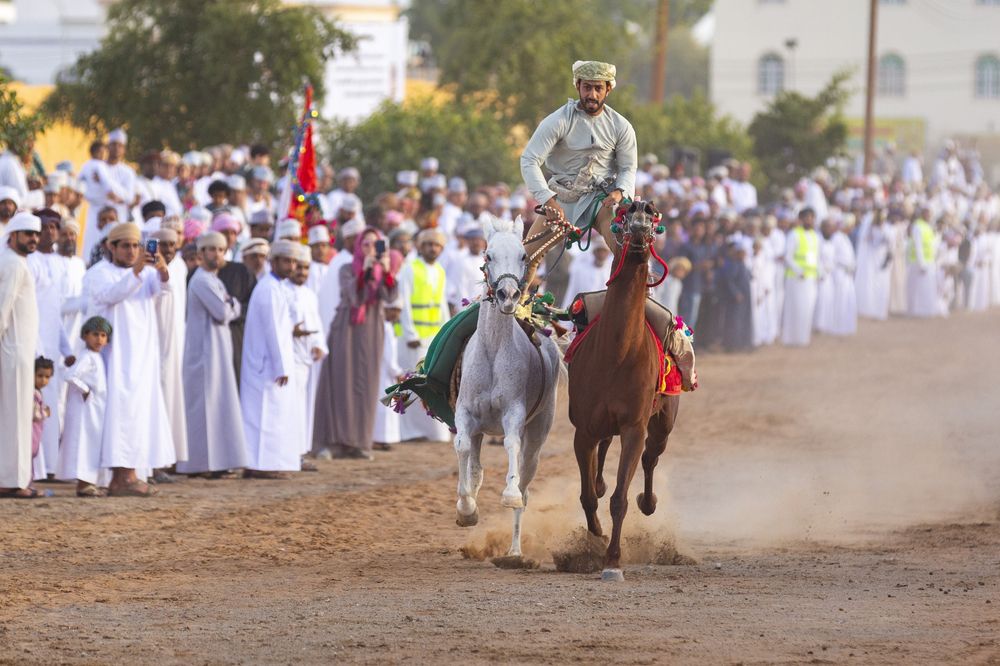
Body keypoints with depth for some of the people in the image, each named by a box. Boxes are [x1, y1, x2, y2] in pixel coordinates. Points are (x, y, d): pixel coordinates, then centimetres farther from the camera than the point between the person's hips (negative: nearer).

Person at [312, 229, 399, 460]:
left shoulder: (382, 272, 7)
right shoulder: (347, 270, -1)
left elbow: (390, 297, -12)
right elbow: (352, 295, -18)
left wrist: (387, 272, -28)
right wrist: (364, 271, -31)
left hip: (371, 332, 3)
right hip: (346, 329, -3)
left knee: (365, 386, 2)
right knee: (339, 383, -6)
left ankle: (358, 443, 6)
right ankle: (331, 442, -7)